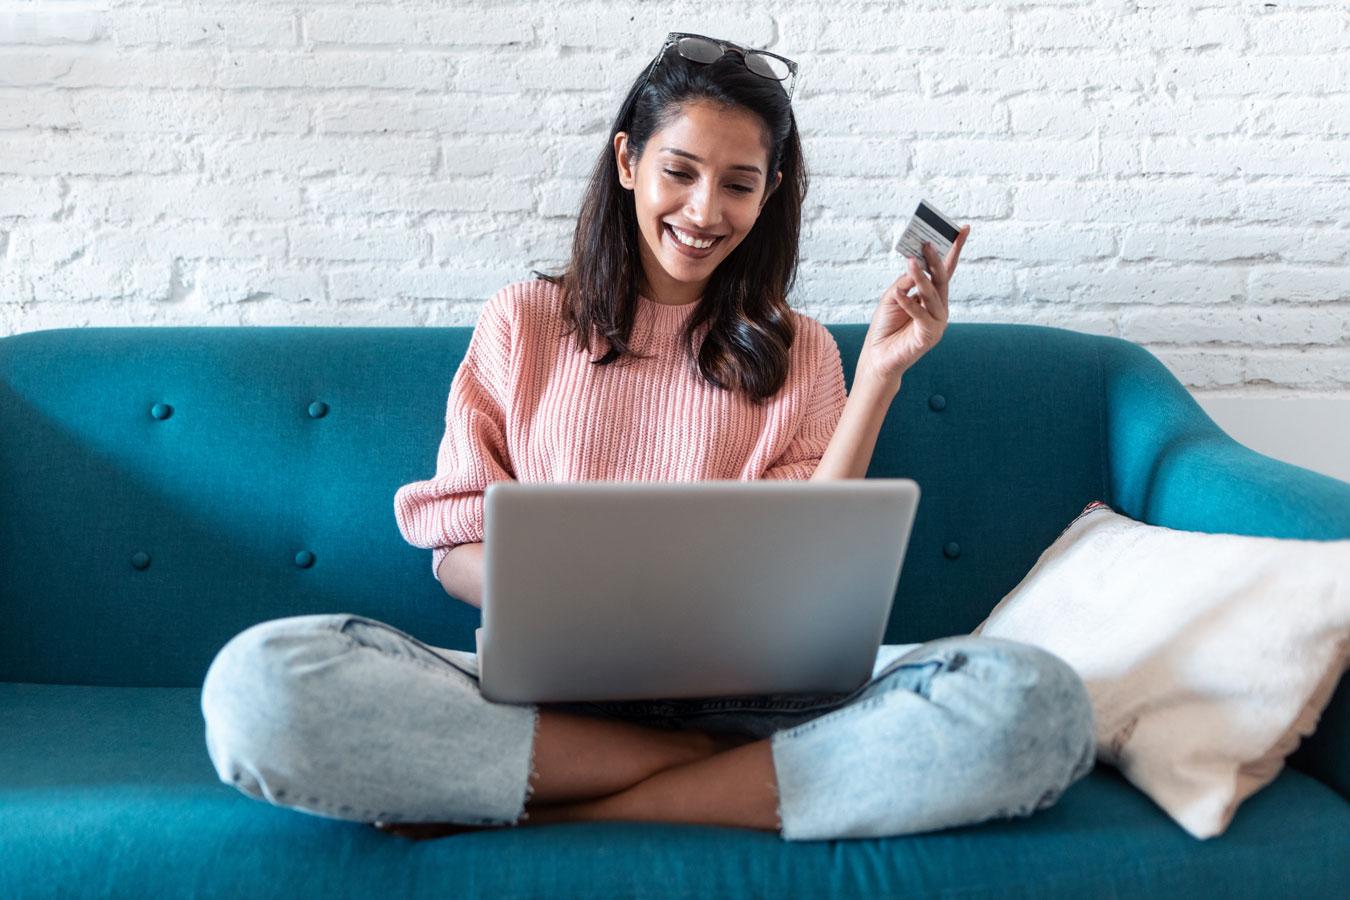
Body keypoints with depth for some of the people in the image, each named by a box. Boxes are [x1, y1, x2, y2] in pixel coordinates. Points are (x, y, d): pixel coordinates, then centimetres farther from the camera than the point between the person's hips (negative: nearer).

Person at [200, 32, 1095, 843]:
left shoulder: (797, 351, 14)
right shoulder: (522, 323, 13)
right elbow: (456, 549, 7)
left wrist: (880, 371, -3)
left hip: (746, 688, 1)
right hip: (545, 691, 0)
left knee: (1037, 702, -28)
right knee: (258, 683, -30)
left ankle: (560, 814, -22)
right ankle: (725, 774, -20)